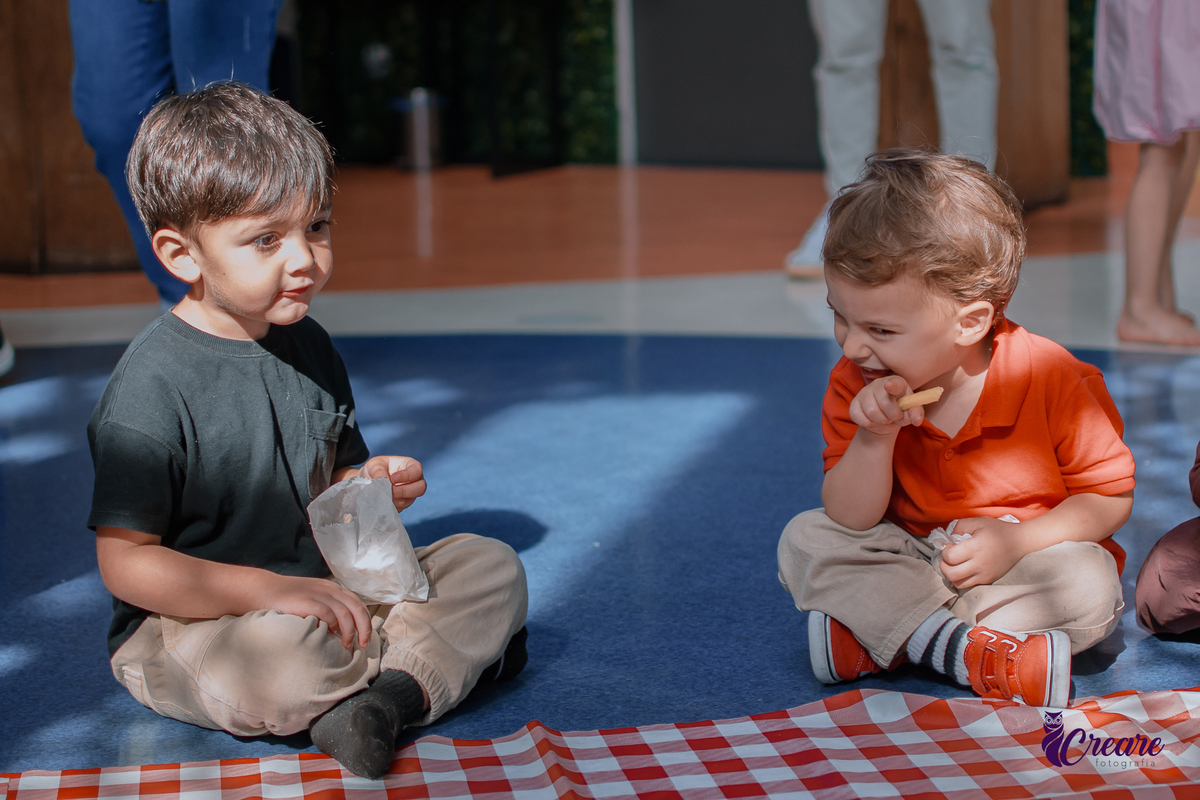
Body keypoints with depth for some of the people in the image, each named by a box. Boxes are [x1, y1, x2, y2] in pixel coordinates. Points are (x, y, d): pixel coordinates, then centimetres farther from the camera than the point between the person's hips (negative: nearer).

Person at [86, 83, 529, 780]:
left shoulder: (310, 349, 6)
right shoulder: (151, 387, -19)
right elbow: (127, 564, -21)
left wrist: (368, 488, -4)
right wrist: (272, 590, -28)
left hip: (327, 583, 7)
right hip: (192, 622, -7)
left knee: (493, 564, -3)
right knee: (279, 648, -40)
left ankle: (396, 691, -25)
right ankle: (453, 647, -13)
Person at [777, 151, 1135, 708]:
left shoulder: (1053, 384, -20)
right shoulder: (856, 387, -11)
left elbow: (1110, 497, -10)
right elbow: (851, 523, -11)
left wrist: (1016, 541, -25)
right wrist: (872, 439, -29)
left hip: (1021, 563, -3)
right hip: (908, 560, 3)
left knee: (1091, 587, -31)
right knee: (803, 540, -16)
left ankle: (872, 640, -28)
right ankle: (965, 651, -31)